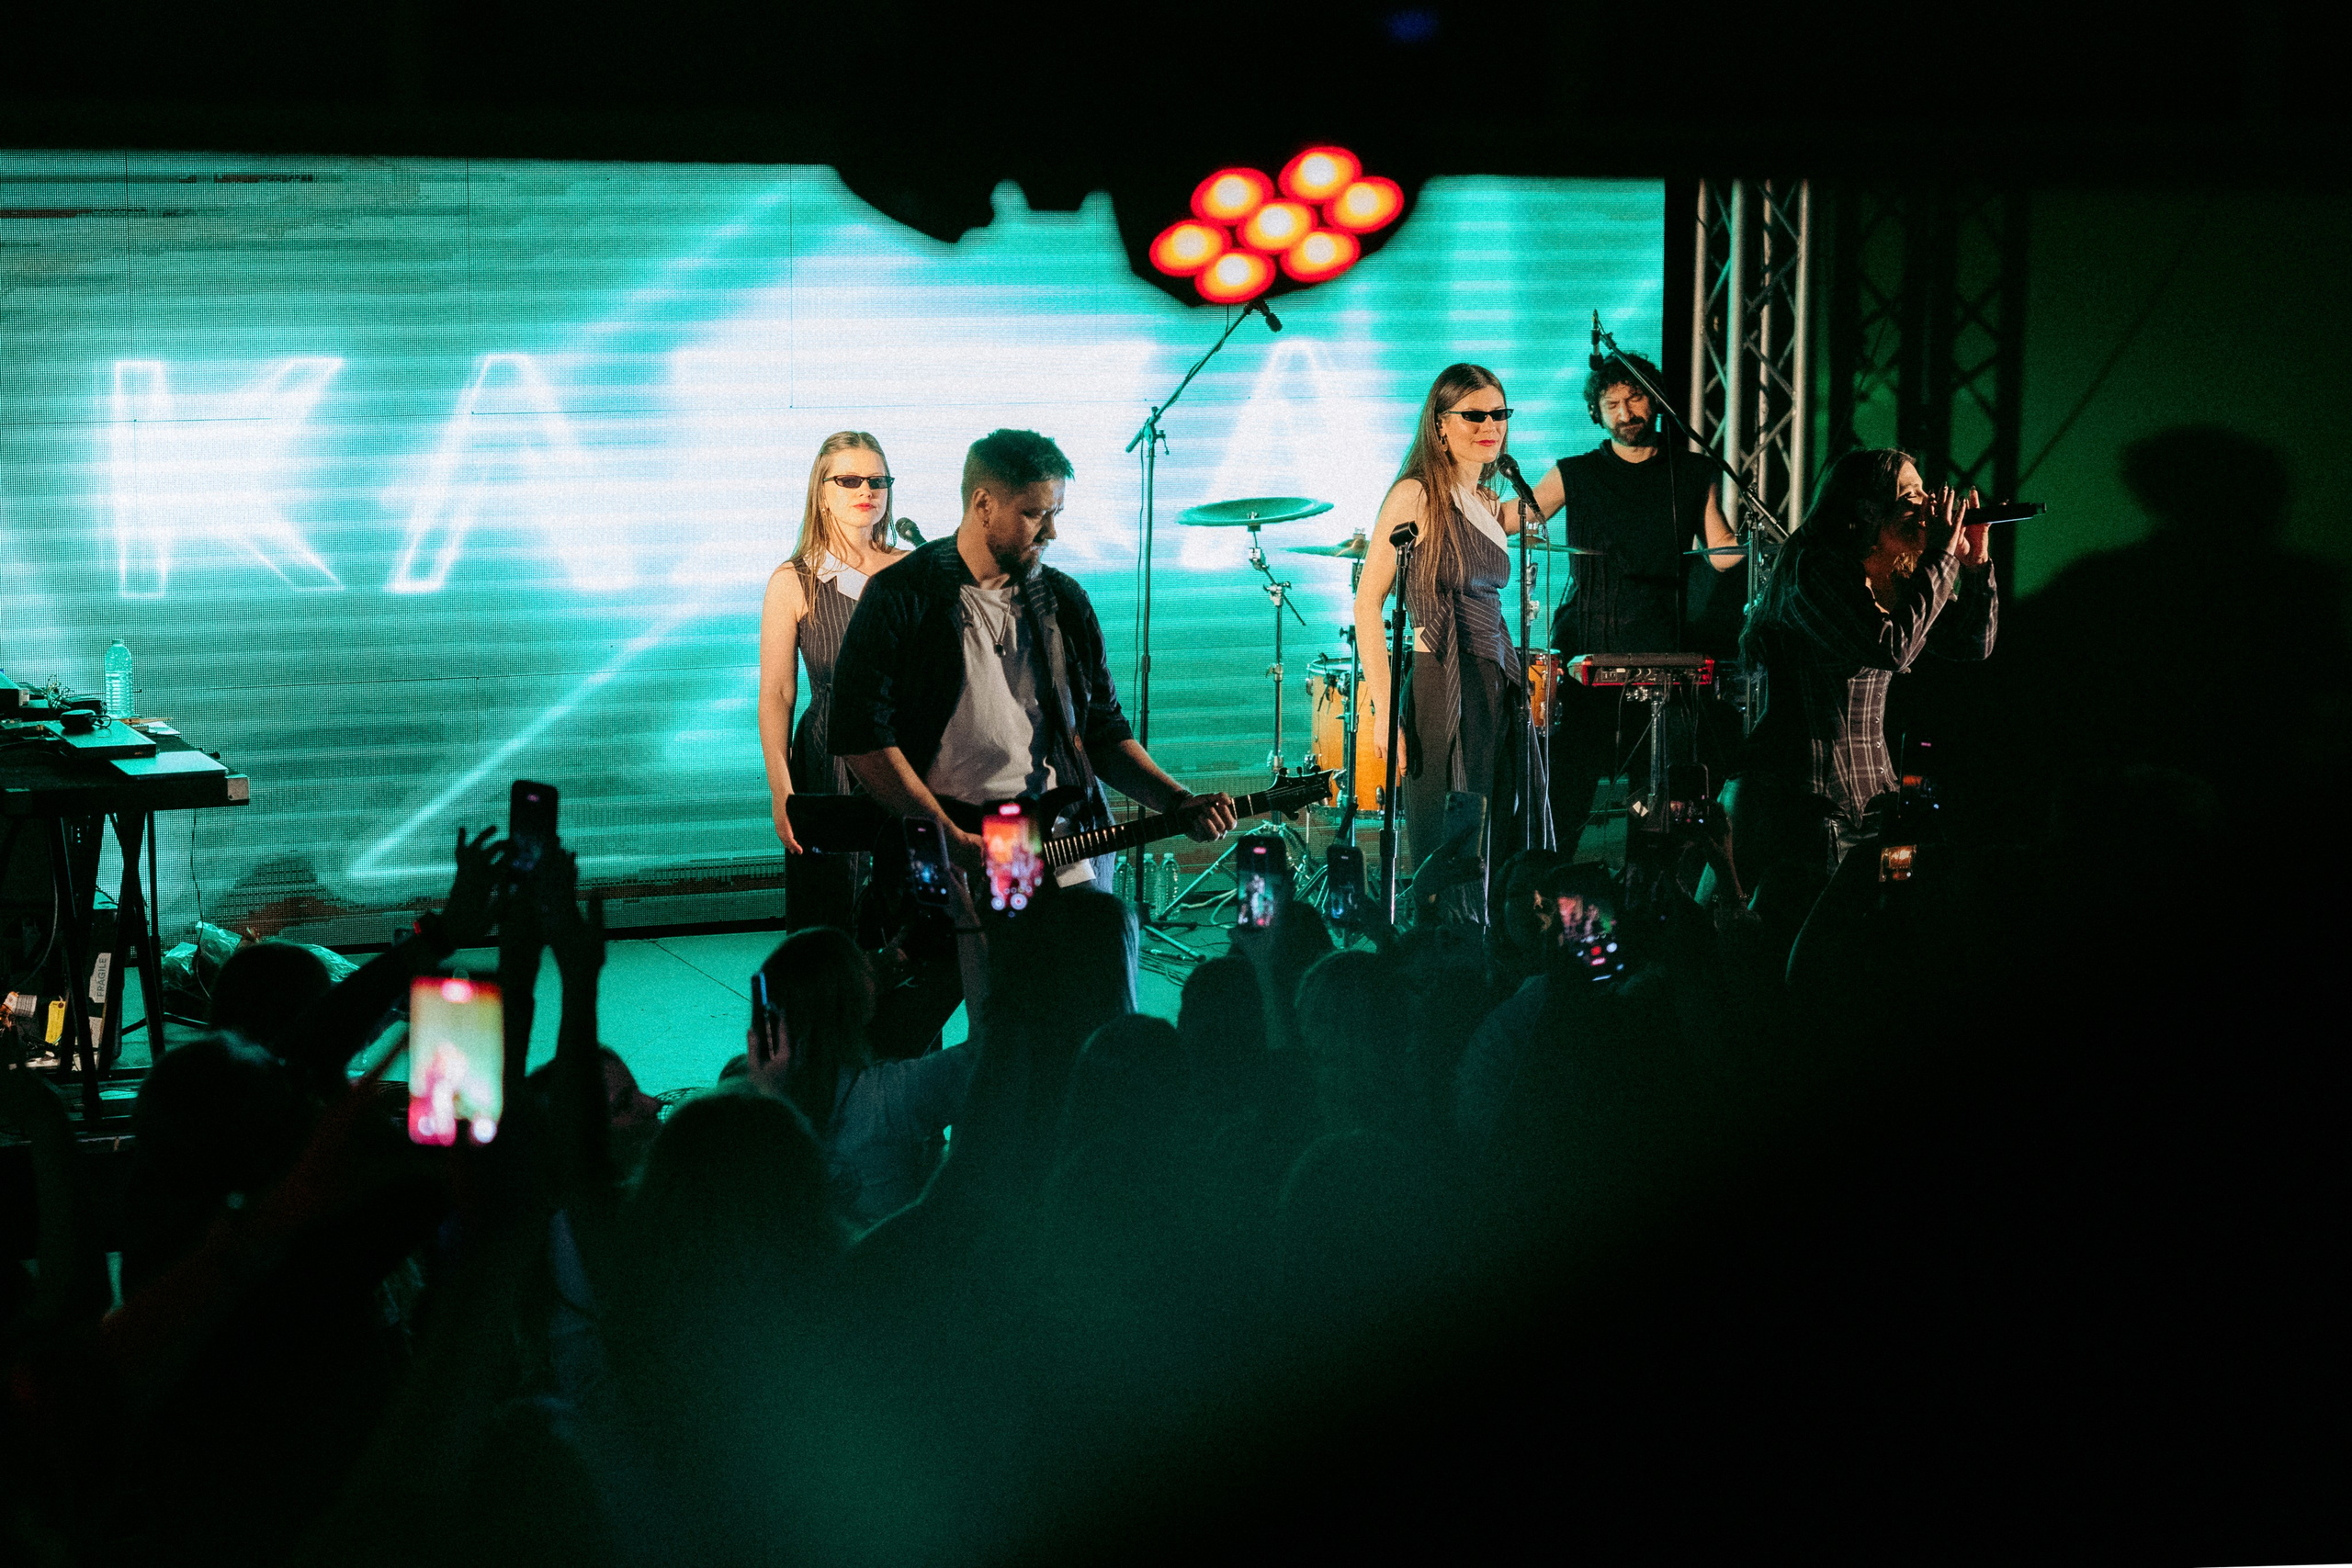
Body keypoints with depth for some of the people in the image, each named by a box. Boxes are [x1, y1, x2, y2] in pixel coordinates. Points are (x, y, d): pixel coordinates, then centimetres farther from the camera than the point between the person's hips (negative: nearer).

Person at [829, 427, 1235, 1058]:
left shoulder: (1065, 603, 14)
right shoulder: (901, 598, -2)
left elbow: (1104, 731, 18)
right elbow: (861, 734, -9)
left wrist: (1178, 803, 2)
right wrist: (948, 837, -14)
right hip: (938, 861, -4)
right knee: (892, 1054, -4)